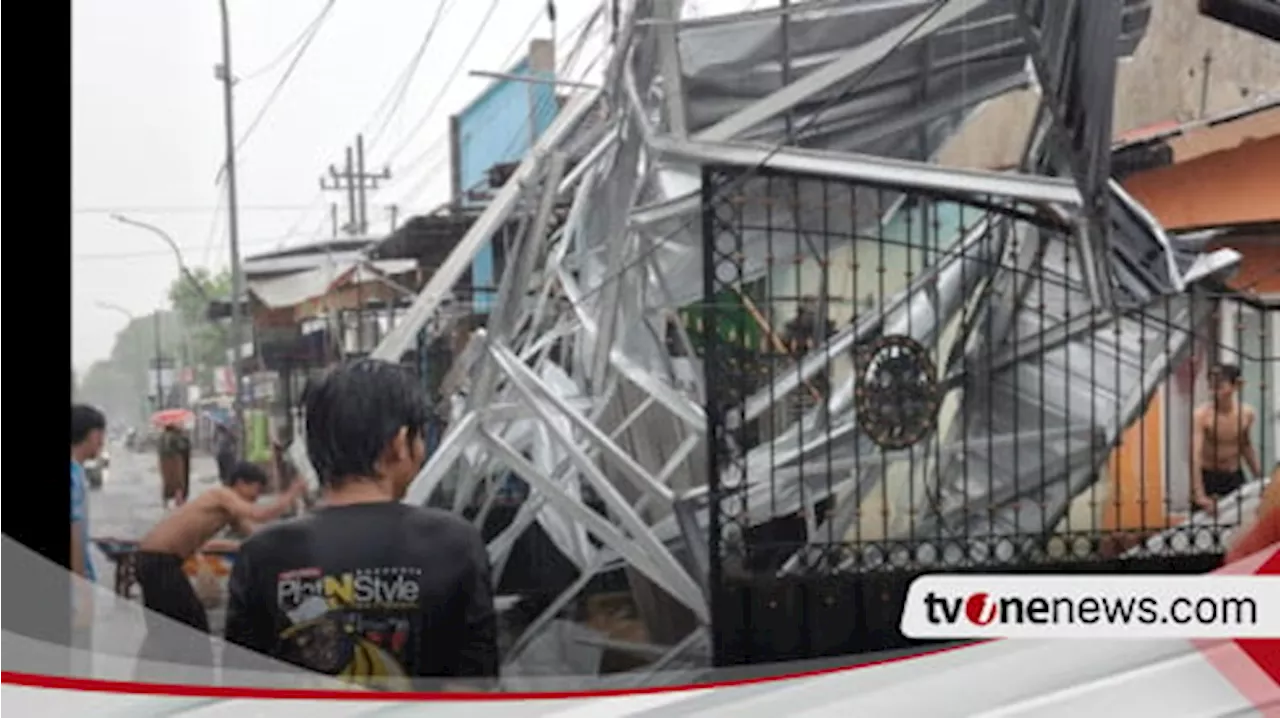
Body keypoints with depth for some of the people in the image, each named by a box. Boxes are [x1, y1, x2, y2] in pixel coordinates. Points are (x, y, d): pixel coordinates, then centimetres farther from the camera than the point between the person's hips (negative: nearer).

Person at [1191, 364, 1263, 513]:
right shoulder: (1202, 415, -22)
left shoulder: (1247, 413, -7)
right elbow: (1195, 456, -28)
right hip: (1207, 477, -4)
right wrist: (1199, 495, -37)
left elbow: (1247, 447, 12)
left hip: (1235, 477, 4)